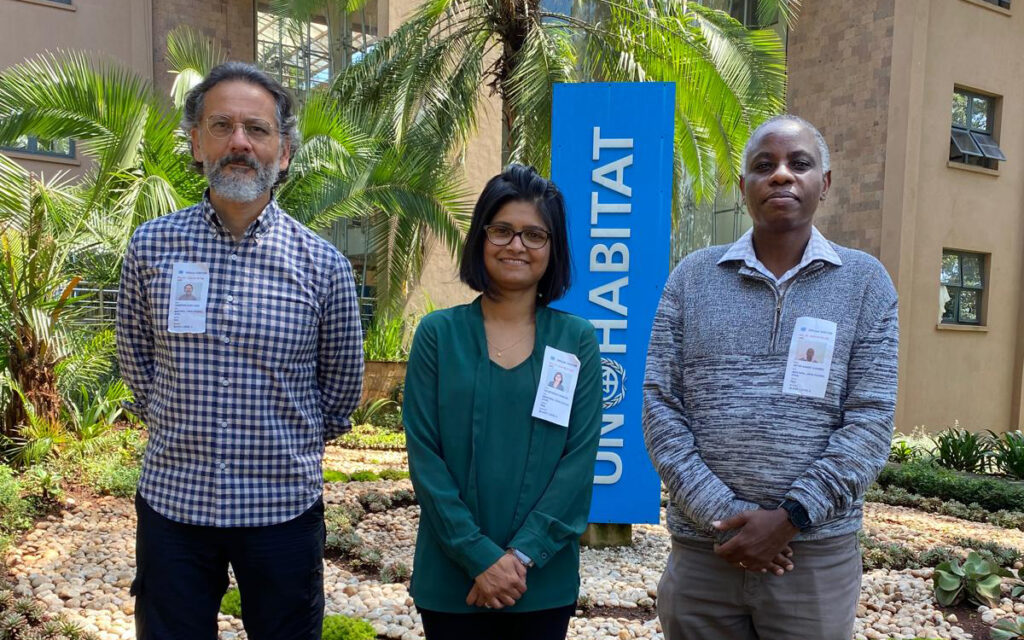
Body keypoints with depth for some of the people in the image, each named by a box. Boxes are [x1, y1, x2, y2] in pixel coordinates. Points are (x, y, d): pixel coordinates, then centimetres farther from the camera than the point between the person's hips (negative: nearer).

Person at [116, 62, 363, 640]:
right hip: (172, 501, 1)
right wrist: (184, 429, 12)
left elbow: (341, 384, 6)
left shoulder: (323, 264, -7)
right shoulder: (151, 247, -2)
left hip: (284, 508, -1)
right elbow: (135, 359, 12)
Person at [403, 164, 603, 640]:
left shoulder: (577, 341, -1)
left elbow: (580, 458, -5)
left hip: (545, 580, 1)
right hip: (452, 580, 0)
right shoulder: (438, 334, -3)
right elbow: (424, 456, -6)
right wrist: (481, 556, -13)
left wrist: (521, 555, -13)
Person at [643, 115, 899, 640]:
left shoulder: (864, 282, 3)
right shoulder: (692, 277, 4)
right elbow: (660, 406, -2)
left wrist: (789, 517, -14)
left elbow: (871, 421, -4)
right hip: (700, 550, 1)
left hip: (816, 554, 0)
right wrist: (722, 515, -11)